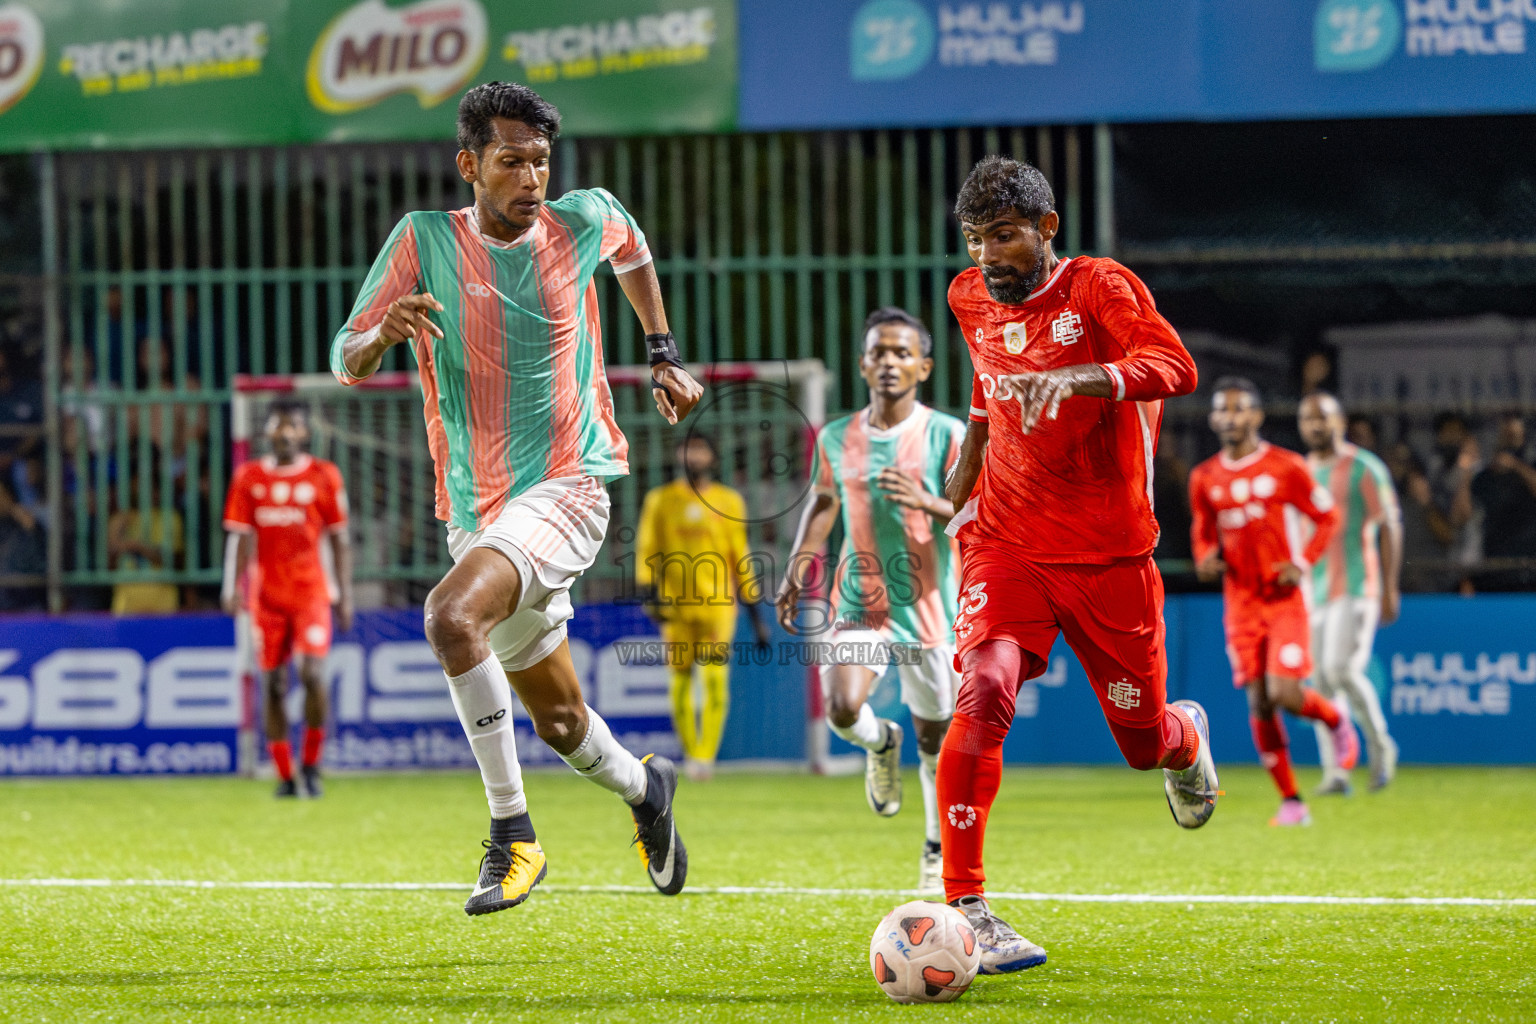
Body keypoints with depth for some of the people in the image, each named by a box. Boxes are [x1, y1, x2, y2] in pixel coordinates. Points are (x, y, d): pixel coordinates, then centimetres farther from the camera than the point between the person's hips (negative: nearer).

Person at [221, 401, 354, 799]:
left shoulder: (323, 475, 3)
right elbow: (240, 537, 6)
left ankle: (311, 765, 0)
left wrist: (344, 595, 2)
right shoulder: (249, 478, 6)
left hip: (312, 590, -2)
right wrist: (233, 588, -6)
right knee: (272, 684, 2)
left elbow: (340, 539, 6)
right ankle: (285, 776, 11)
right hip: (267, 594, 2)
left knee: (312, 674, -16)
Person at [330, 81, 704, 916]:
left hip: (567, 486, -3)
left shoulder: (583, 222, -2)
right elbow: (345, 364, -7)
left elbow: (631, 249, 24)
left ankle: (511, 832, -22)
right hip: (475, 512, 4)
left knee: (451, 617, -32)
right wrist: (383, 332, -29)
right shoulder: (424, 240, -4)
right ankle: (644, 788, 49)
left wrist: (662, 355, 21)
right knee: (558, 722, 15)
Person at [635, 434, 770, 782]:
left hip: (717, 604, -1)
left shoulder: (728, 501, 8)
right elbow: (646, 548, 8)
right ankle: (689, 750, 19)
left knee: (715, 677, -15)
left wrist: (754, 607, 10)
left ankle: (706, 755, -17)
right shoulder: (660, 500, 9)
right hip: (675, 605, 1)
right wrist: (648, 590, -7)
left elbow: (740, 556, 12)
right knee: (680, 680, 3)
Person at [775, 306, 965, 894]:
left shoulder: (947, 436, -7)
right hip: (860, 601, 2)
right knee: (843, 709, -20)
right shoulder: (837, 439, 4)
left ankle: (938, 848, 28)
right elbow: (823, 502, 20)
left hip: (928, 607, -2)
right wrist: (798, 568, 8)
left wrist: (925, 503, -31)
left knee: (935, 735, 6)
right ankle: (881, 743, 17)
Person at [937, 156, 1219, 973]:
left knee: (1145, 743, 9)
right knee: (983, 693, -25)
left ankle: (1187, 734, 50)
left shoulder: (1100, 288, -11)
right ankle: (964, 909, -25)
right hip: (1006, 545, 2)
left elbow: (1174, 367, -28)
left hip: (1110, 553, -2)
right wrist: (958, 492, 22)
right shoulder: (970, 300, 5)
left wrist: (1076, 377, -43)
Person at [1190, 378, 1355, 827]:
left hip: (1286, 599, -3)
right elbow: (1203, 533, 18)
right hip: (1241, 602, 3)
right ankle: (1291, 802, 7)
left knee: (1284, 694, -16)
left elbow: (1328, 517, 2)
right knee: (1259, 702, -2)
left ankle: (1336, 721, 19)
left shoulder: (1286, 467, -5)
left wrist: (1303, 563, -12)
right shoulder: (1205, 478, 5)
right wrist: (1206, 559, -5)